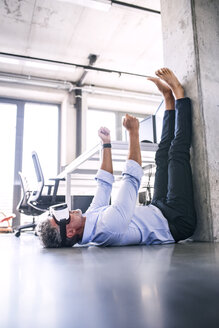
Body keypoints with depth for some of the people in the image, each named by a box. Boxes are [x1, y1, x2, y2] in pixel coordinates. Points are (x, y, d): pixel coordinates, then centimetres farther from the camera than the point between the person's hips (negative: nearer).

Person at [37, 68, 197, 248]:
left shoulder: (91, 216, -7)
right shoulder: (108, 225, -36)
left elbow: (104, 183, 6)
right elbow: (132, 177, -32)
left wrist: (106, 143, 7)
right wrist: (133, 132, -22)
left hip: (158, 210, 7)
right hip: (177, 222, -7)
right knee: (177, 152, -11)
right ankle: (178, 92, 5)